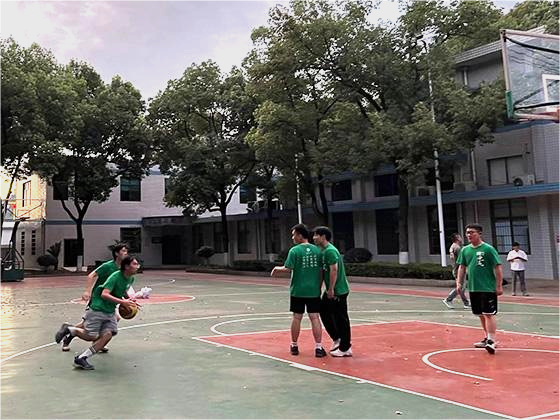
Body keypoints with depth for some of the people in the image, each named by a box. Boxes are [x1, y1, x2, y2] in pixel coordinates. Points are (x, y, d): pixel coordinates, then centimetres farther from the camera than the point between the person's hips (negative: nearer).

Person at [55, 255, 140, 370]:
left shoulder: (131, 279, 3)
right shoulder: (115, 276, -21)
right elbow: (104, 294, -30)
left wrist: (129, 301, 9)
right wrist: (122, 302, -35)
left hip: (110, 312, 7)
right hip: (97, 309, -7)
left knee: (108, 334, -11)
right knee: (91, 336, -3)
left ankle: (82, 358, -4)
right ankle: (68, 329, 21)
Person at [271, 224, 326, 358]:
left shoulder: (294, 250, -9)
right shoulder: (317, 250, 4)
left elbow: (288, 269, -14)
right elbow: (321, 270, 7)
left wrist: (277, 269, 6)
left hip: (298, 290, -2)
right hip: (314, 290, 3)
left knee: (296, 318, 9)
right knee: (315, 317, 4)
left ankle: (294, 346, 21)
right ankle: (318, 348, 3)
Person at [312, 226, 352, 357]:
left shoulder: (330, 251, -18)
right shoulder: (323, 250, 13)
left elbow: (334, 270, -24)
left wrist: (331, 289, -22)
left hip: (338, 291, -10)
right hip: (330, 291, 10)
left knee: (341, 319, -2)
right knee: (324, 312, 17)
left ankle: (345, 349, 8)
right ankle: (337, 339, 28)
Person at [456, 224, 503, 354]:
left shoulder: (488, 249, -9)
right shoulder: (465, 250, 8)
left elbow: (497, 267, -9)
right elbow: (462, 267, 15)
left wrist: (499, 286, -12)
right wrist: (459, 282, 6)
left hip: (488, 288, -6)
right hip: (473, 288, 6)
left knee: (489, 314, -9)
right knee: (481, 315, 14)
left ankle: (491, 341, -8)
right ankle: (487, 338, 26)